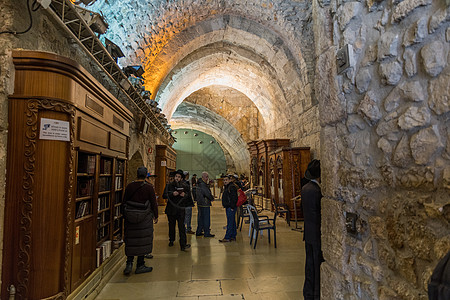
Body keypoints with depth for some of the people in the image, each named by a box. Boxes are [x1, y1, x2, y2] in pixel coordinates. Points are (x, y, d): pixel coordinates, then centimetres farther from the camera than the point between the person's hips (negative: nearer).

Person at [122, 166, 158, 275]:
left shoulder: (129, 186, 1)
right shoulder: (149, 188, -9)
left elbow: (124, 203, 7)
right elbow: (153, 203, -4)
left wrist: (125, 215, 18)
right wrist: (155, 216, 8)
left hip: (130, 218, 3)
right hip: (144, 219, -3)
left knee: (131, 240, 13)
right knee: (143, 240, 6)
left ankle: (129, 263, 8)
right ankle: (140, 266, 14)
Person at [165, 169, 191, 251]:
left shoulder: (185, 186, 3)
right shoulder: (170, 185, 4)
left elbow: (188, 197, 2)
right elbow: (167, 196, -4)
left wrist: (185, 195, -20)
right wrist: (172, 194, -25)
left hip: (180, 209, -2)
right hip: (171, 209, 2)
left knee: (181, 226, -10)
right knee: (171, 225, 14)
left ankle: (183, 245, -11)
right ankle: (171, 240, 35)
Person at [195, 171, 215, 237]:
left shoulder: (199, 184, 14)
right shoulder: (202, 185, -19)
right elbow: (207, 193, -20)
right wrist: (212, 198, -3)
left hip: (200, 203, 10)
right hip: (205, 204, -10)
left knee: (200, 218, 17)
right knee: (206, 218, -2)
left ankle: (198, 232, 25)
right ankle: (206, 233, 5)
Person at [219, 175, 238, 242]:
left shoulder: (232, 187, -15)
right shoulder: (226, 187, 18)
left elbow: (234, 198, -21)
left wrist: (232, 207, -21)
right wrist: (225, 205, 19)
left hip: (231, 207, -11)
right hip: (228, 207, 11)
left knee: (230, 222, -7)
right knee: (232, 222, 14)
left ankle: (227, 238, -4)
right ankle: (233, 236, 21)